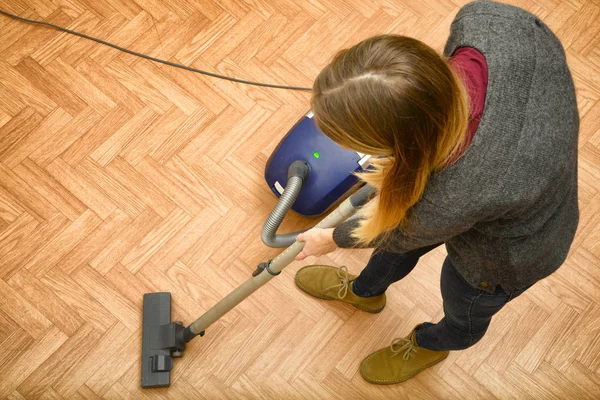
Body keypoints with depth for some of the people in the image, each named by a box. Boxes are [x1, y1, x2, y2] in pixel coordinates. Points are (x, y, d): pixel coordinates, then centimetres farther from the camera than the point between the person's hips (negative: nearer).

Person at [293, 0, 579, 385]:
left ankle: (431, 345, 67)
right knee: (405, 226, 32)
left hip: (503, 255, -5)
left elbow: (400, 235, -21)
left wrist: (331, 240, 1)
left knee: (465, 313, 31)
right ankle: (365, 290, 66)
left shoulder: (454, 202, -47)